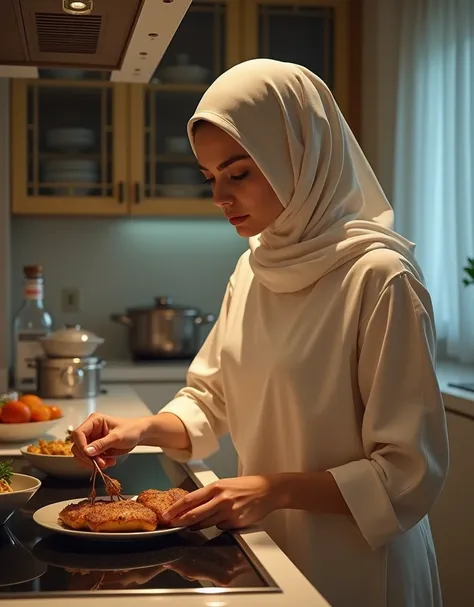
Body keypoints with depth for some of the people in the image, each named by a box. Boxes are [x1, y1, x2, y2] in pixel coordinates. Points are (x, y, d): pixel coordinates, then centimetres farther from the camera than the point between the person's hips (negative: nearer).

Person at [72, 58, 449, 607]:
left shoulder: (378, 276, -21)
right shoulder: (253, 268, 2)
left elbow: (411, 473, -21)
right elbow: (211, 398, 10)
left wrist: (277, 489, -28)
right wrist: (147, 428, -8)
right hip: (267, 548, 7)